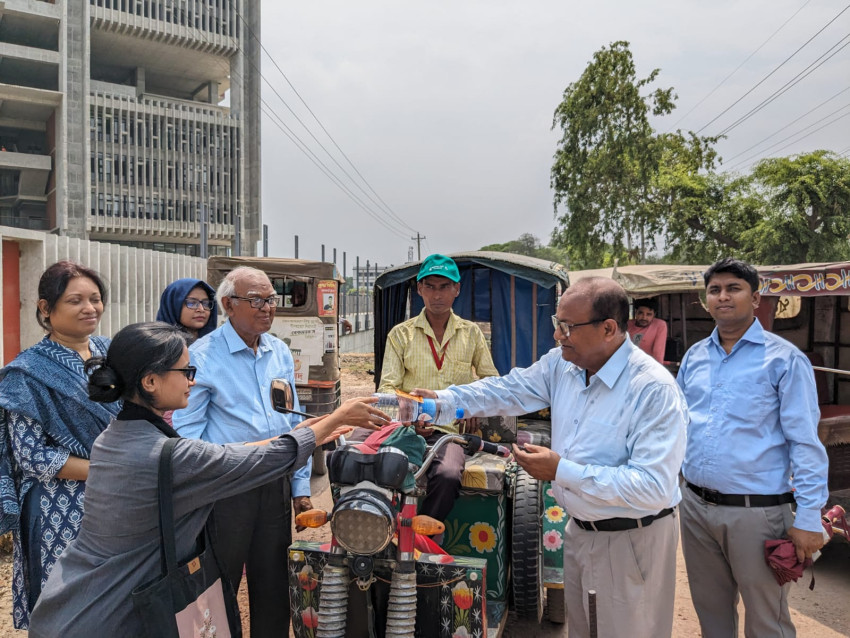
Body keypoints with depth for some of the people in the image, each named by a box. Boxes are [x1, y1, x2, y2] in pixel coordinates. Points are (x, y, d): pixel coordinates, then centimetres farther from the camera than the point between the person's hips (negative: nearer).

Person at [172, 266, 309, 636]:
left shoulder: (281, 353, 5)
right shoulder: (202, 356, -11)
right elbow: (187, 432, -12)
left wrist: (301, 486, 9)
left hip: (277, 485, 5)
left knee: (274, 584, 17)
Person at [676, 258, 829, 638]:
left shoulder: (784, 359, -8)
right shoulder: (694, 357, 7)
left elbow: (805, 442, -10)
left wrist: (808, 518, -13)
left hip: (756, 510, -4)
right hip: (695, 506, 5)